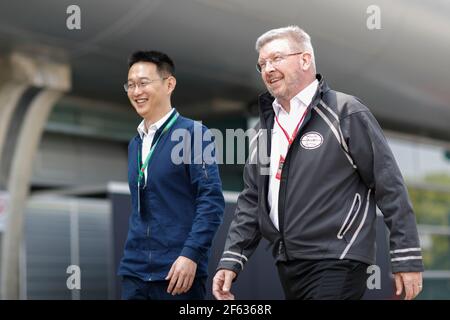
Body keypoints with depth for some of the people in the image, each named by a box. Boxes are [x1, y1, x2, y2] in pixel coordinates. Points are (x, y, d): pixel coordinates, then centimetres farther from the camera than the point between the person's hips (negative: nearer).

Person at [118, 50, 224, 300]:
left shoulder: (192, 133, -5)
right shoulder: (135, 144, 15)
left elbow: (211, 199, -12)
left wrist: (191, 254, -20)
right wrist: (132, 257, 13)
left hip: (178, 271, -6)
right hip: (135, 270, 6)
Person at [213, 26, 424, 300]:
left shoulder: (345, 113, -8)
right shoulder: (268, 125, 13)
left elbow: (391, 188, -10)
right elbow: (252, 200, 16)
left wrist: (407, 259, -12)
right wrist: (231, 261, 6)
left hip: (335, 267, -7)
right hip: (288, 267, 7)